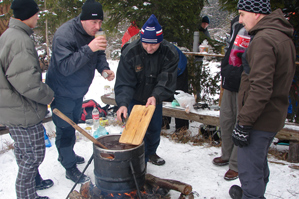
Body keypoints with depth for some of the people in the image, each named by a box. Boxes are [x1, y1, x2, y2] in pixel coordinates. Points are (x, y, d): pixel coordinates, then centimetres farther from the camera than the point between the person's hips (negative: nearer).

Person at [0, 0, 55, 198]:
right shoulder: (21, 40, -24)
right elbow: (27, 81, -31)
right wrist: (48, 95, -14)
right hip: (23, 111, -11)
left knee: (24, 151, 24)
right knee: (34, 154, 4)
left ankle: (34, 181, 43)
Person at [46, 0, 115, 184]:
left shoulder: (93, 33, -3)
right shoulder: (64, 35, -28)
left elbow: (99, 55, 6)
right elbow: (65, 66, -35)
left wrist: (104, 68, -15)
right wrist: (89, 49, -43)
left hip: (79, 91, 8)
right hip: (62, 92, -8)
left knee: (73, 125, 23)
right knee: (66, 130, 1)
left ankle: (67, 154, 45)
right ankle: (70, 168, 19)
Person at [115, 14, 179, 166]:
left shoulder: (170, 53, -21)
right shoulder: (130, 52, -24)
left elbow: (167, 80, -25)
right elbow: (124, 83, -25)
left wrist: (156, 96, -44)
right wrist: (123, 103, -41)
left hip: (155, 99, 3)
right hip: (135, 99, -2)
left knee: (155, 128, 15)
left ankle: (151, 153, 42)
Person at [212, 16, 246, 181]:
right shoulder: (237, 23, 10)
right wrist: (225, 74, 15)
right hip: (230, 83, 8)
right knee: (226, 120, 16)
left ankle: (236, 165, 16)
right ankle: (227, 155, 35)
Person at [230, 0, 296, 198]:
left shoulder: (264, 39, -20)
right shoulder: (283, 37, 12)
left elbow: (260, 88, -27)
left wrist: (243, 123, -22)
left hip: (259, 120, -10)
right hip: (273, 115, 10)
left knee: (249, 170, 0)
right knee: (260, 163, 25)